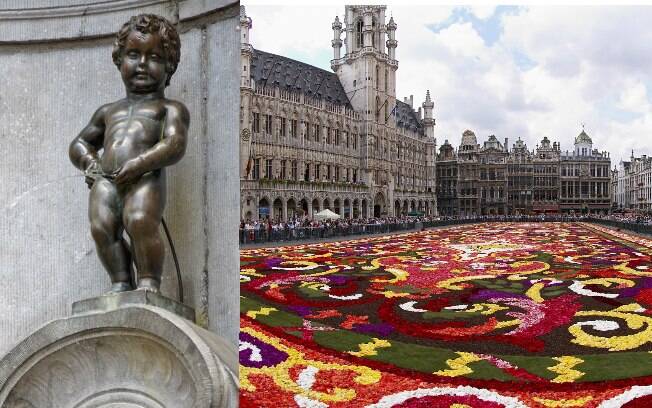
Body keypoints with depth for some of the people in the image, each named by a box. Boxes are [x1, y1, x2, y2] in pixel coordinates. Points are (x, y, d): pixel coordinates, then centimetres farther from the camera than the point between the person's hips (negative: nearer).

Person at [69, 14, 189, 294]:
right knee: (101, 226, -20)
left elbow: (175, 145, -2)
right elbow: (80, 142, 39)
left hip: (146, 179, -5)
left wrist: (138, 165, -14)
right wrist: (89, 162, 15)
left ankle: (149, 280, -21)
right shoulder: (109, 111, 32)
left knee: (140, 220, -30)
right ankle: (121, 281, -13)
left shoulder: (169, 108, 15)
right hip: (106, 180, 5)